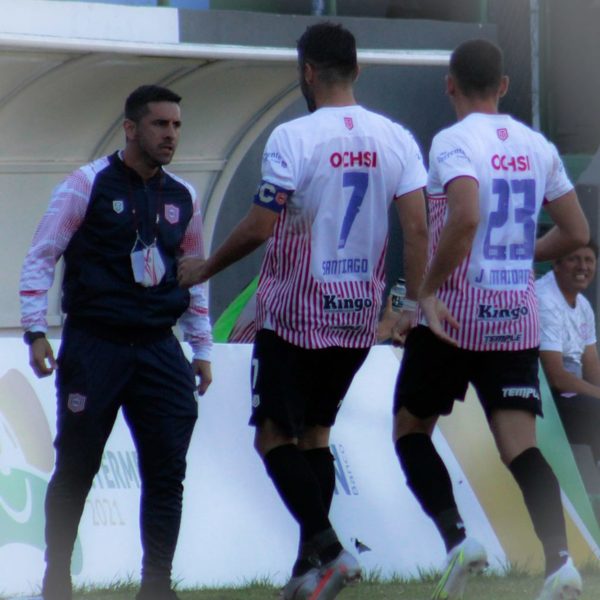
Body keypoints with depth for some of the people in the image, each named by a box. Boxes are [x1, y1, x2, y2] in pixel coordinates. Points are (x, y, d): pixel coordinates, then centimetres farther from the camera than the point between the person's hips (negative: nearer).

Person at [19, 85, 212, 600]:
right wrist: (35, 331, -10)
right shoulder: (88, 185, -4)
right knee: (75, 470, 1)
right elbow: (41, 257, -3)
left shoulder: (182, 198, 11)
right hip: (94, 344, -4)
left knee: (167, 471, -2)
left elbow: (195, 277, 20)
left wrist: (202, 349, 17)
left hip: (158, 347, 4)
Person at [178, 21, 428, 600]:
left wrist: (205, 268, 3)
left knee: (273, 436, 3)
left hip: (294, 313, -5)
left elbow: (259, 227, -13)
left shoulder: (293, 137, -14)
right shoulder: (396, 139, 1)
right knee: (314, 432, 17)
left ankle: (328, 549, -15)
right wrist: (414, 305, 4)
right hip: (359, 314, 5)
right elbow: (417, 229, -3)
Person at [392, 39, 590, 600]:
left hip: (454, 314, -5)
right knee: (519, 444, -1)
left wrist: (427, 289, -17)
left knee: (410, 428, 13)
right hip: (518, 315, 5)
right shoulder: (536, 145, 8)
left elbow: (465, 218, -27)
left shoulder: (453, 141, -11)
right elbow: (576, 233, 11)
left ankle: (456, 538, -4)